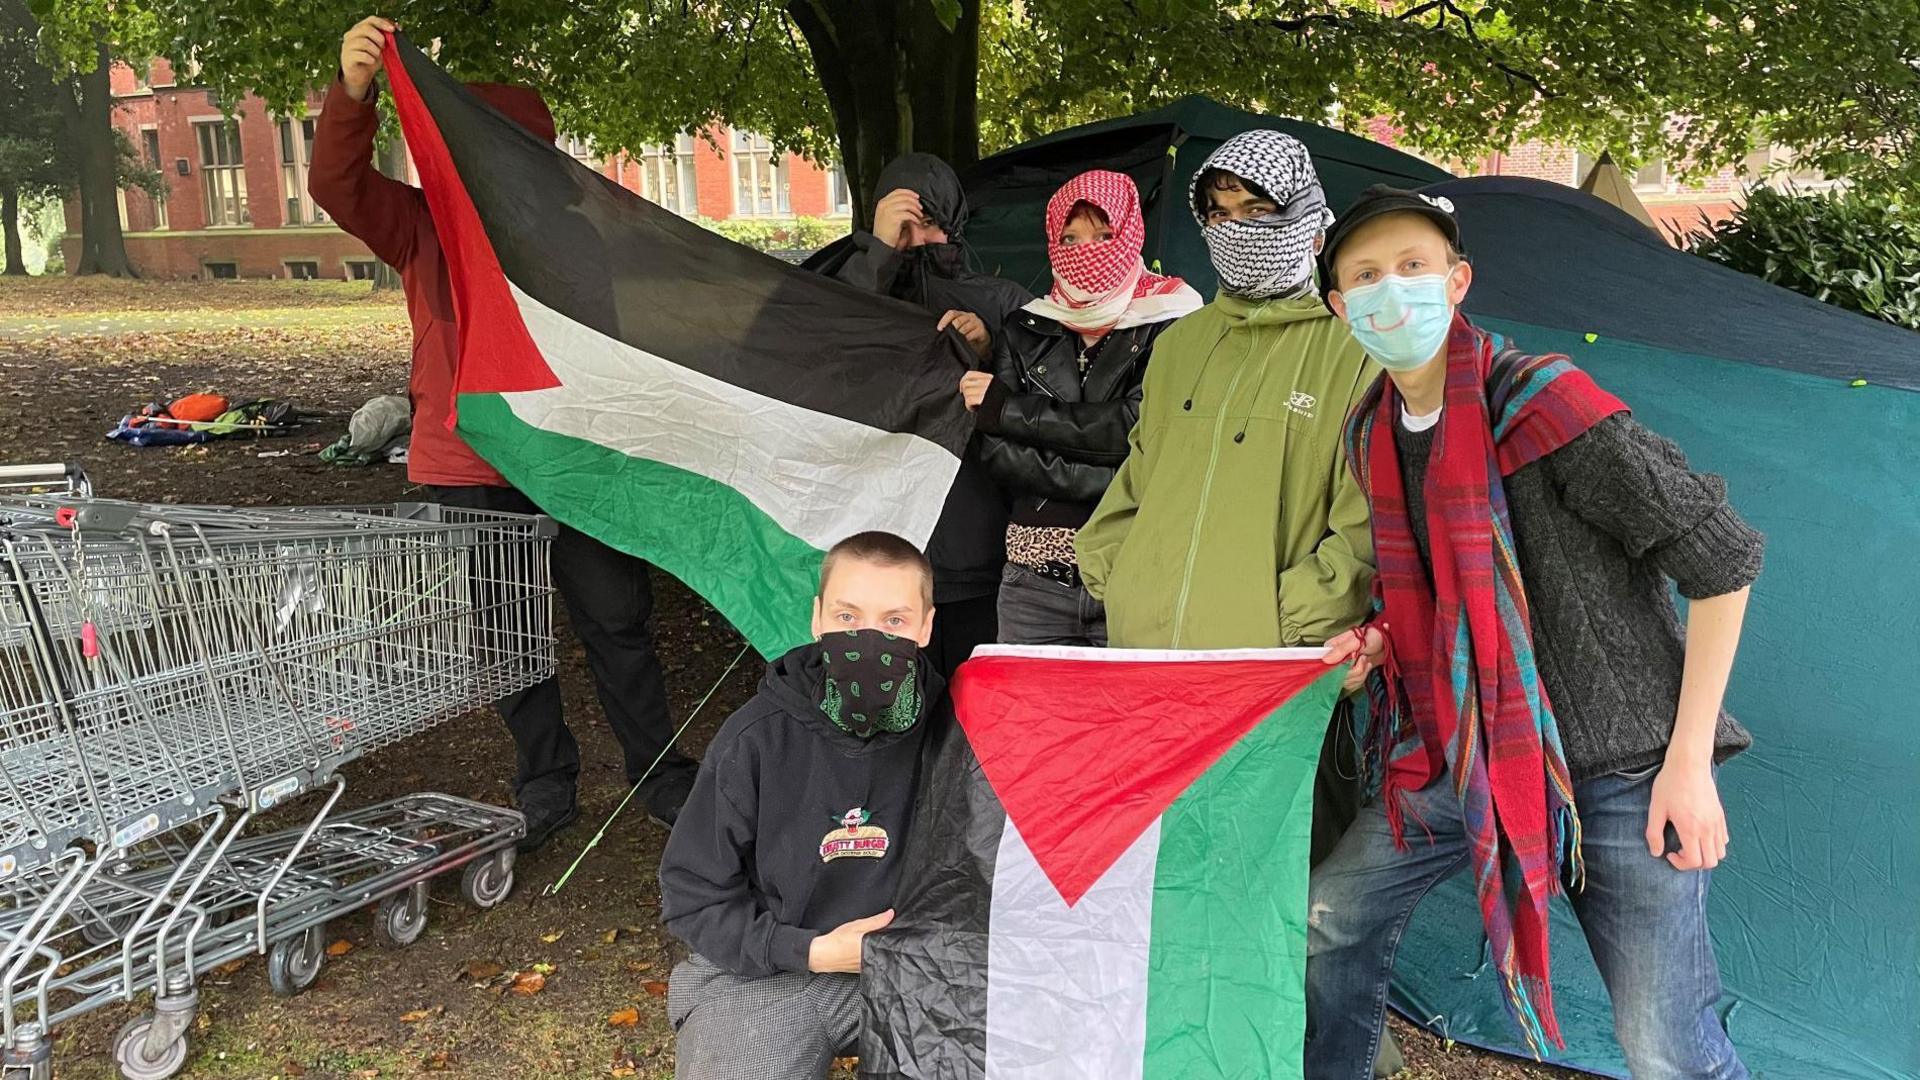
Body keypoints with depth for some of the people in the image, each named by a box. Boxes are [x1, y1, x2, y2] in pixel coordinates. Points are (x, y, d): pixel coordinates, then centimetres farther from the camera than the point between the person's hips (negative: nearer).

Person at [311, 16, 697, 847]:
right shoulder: (422, 226, 5)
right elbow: (337, 185, -9)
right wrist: (352, 89, -26)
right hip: (468, 472, 1)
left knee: (616, 621, 4)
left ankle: (663, 778, 18)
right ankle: (546, 786, 25)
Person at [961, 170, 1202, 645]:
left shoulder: (1170, 326, 0)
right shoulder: (1025, 330, 11)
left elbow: (1135, 427, -15)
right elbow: (999, 454, 0)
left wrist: (1006, 407, -6)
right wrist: (1113, 480, -13)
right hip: (1035, 581, 3)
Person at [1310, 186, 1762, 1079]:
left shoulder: (1541, 400, -19)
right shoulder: (1370, 434, 3)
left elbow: (1719, 558, -16)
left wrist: (1688, 761, -16)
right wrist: (1379, 643, -4)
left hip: (1618, 763, -6)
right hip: (1464, 752, 6)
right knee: (1332, 919, 7)